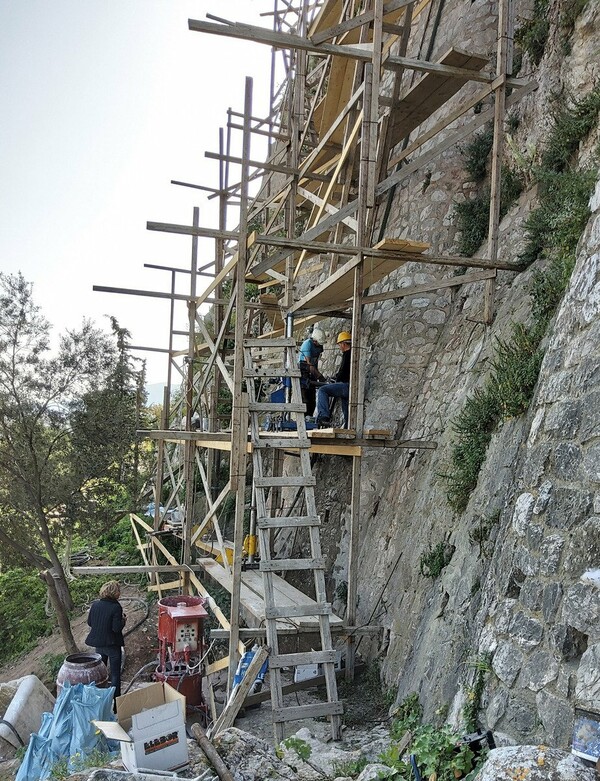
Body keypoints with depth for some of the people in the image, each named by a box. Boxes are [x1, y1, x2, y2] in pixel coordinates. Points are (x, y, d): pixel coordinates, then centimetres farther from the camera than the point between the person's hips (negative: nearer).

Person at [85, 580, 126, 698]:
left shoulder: (95, 604, -5)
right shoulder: (116, 607, -21)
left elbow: (89, 623, 4)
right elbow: (117, 628, -22)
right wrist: (123, 620, -4)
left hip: (98, 643, 5)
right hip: (112, 644, -5)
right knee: (115, 673, 9)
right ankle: (115, 697, 14)